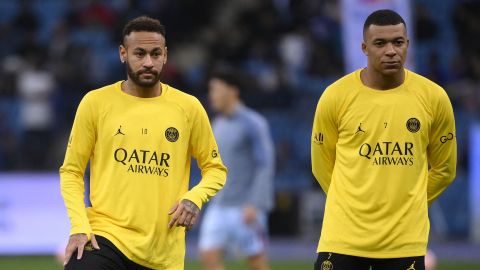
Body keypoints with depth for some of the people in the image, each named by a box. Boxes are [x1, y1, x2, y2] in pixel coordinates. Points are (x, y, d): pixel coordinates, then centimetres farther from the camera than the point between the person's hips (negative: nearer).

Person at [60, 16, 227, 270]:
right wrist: (79, 227, -9)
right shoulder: (96, 102, 1)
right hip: (104, 235, -2)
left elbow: (215, 169, 13)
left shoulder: (188, 107, 5)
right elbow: (71, 171, 5)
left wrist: (194, 198, -8)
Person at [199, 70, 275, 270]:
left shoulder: (253, 124, -9)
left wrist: (254, 205, -23)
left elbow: (265, 166, -14)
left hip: (246, 208, -7)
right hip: (218, 208, 7)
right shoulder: (218, 125, 14)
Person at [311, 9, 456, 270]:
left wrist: (408, 205, 12)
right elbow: (323, 165, 9)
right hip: (343, 236, -1)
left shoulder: (434, 98, 0)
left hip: (405, 238, 1)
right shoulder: (335, 96, -4)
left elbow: (443, 168, 12)